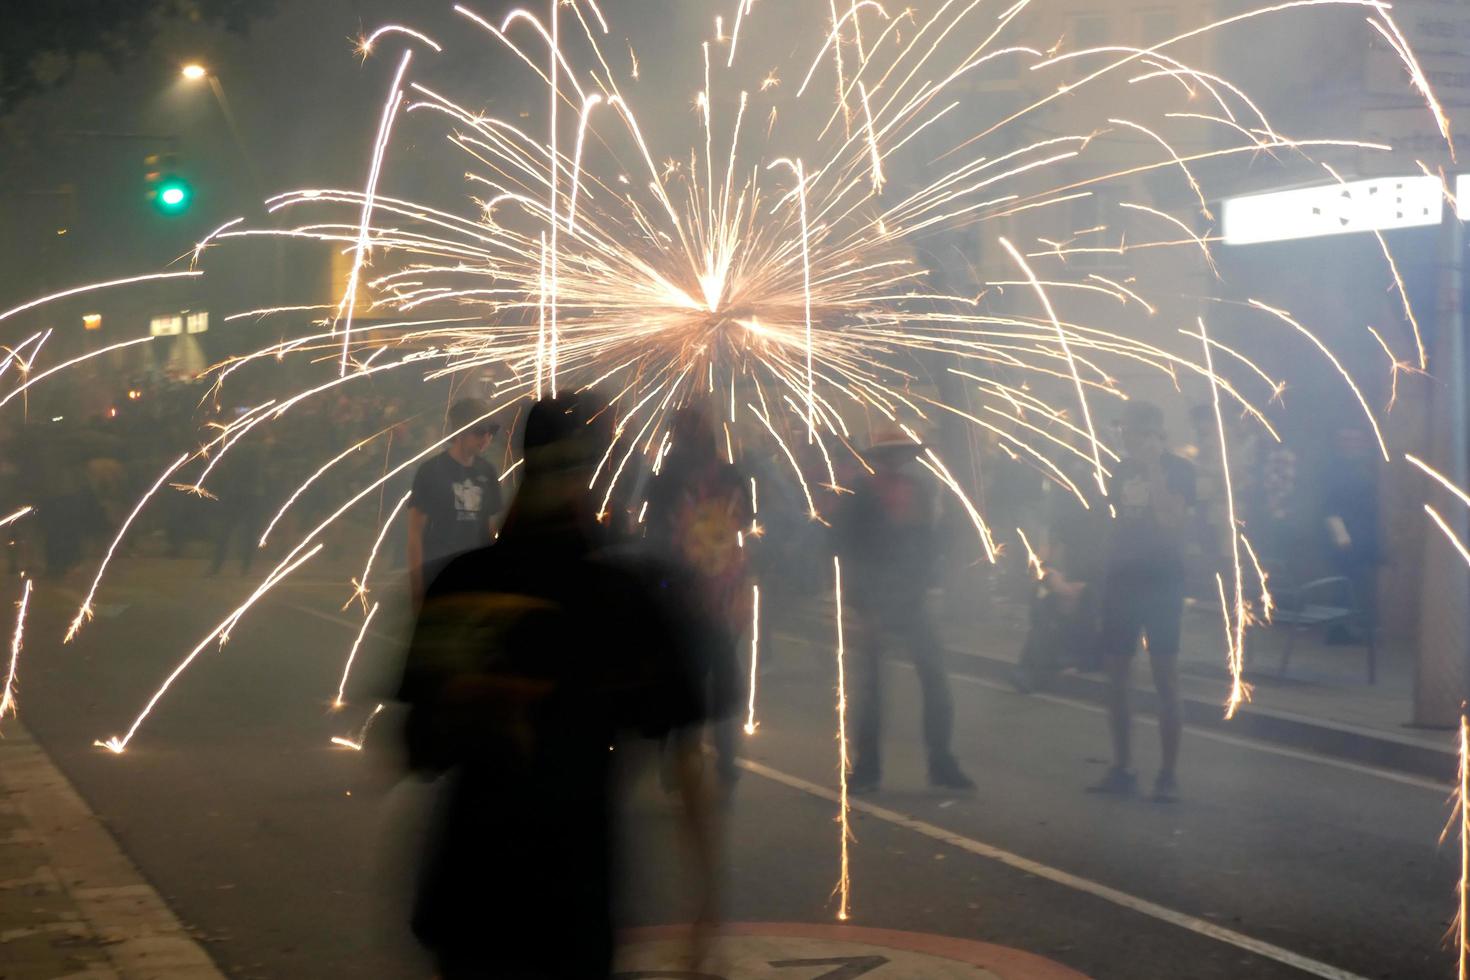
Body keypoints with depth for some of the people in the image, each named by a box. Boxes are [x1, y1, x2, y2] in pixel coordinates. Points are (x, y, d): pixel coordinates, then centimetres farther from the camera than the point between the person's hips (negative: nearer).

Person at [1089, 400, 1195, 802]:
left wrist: (1154, 469, -19)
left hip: (1162, 582, -5)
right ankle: (1122, 769, 15)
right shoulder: (1121, 469, 10)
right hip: (1120, 579, 5)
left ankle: (1168, 772, 2)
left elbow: (1173, 523, -18)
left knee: (1165, 679, -4)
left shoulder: (1178, 470, -4)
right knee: (1116, 677, 6)